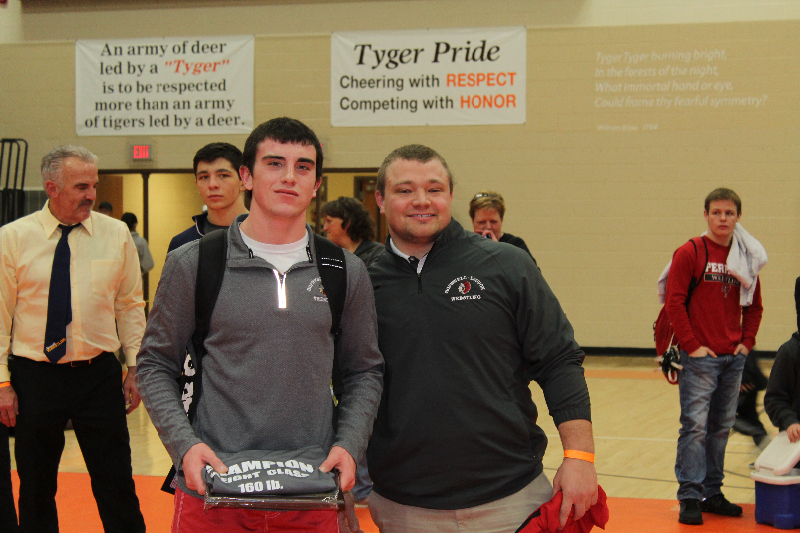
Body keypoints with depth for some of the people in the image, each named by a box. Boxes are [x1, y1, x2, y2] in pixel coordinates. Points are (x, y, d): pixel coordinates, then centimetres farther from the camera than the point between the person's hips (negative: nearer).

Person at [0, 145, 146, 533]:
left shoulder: (116, 234, 3)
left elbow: (130, 306, 8)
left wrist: (135, 367, 4)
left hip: (98, 374, 1)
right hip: (34, 376, -1)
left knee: (116, 486, 4)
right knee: (35, 489, 10)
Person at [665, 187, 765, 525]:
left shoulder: (746, 257, 10)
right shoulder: (689, 253, -5)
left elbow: (754, 306, 18)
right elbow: (674, 303, -9)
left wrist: (747, 342, 6)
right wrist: (691, 345, -12)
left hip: (733, 358, 5)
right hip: (700, 357, -5)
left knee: (721, 427, 11)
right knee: (695, 426, -8)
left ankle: (712, 493, 21)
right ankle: (690, 498, -4)